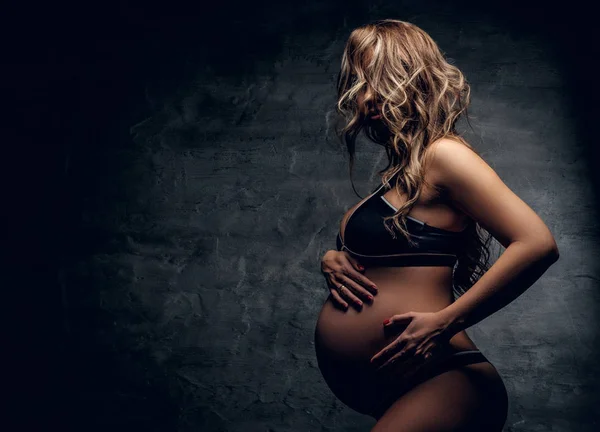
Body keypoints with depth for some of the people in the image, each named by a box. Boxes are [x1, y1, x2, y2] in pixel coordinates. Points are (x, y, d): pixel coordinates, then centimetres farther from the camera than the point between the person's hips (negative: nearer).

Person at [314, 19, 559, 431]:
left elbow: (537, 244, -19)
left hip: (439, 386, -9)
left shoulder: (442, 154, -8)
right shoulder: (399, 172, 17)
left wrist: (444, 323, -19)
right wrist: (331, 260, 2)